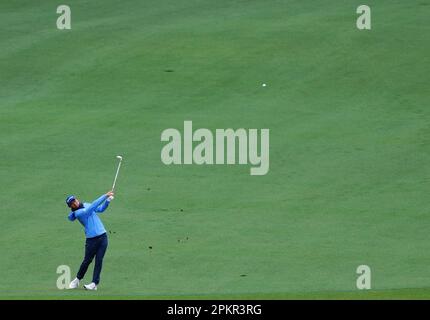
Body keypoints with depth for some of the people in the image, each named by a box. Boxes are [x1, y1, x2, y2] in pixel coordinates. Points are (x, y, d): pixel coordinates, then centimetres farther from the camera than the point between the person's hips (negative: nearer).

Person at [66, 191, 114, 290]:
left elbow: (100, 209, 18)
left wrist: (108, 201, -1)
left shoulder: (86, 205, 12)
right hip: (92, 240, -4)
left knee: (99, 260, -4)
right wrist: (105, 196, -19)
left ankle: (94, 284, -4)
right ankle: (77, 279, 23)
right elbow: (92, 207, -19)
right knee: (87, 261, 2)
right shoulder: (77, 213, -10)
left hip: (102, 237, 4)